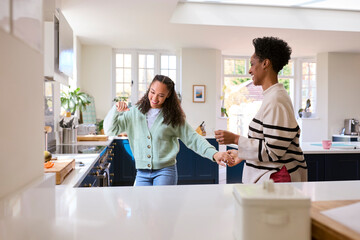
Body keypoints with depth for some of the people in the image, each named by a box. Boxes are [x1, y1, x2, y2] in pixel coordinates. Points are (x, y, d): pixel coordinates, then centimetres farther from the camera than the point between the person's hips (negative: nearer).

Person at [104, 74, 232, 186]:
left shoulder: (173, 117, 1)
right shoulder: (134, 113, 5)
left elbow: (192, 139, -1)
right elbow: (110, 130, 5)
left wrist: (214, 154, -15)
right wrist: (116, 110, -12)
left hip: (165, 171, -2)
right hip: (142, 173, 2)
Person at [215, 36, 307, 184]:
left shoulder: (276, 100, -17)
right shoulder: (272, 96, 14)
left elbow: (273, 151, -19)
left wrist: (236, 139, -16)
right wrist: (242, 155, 20)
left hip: (276, 178, -9)